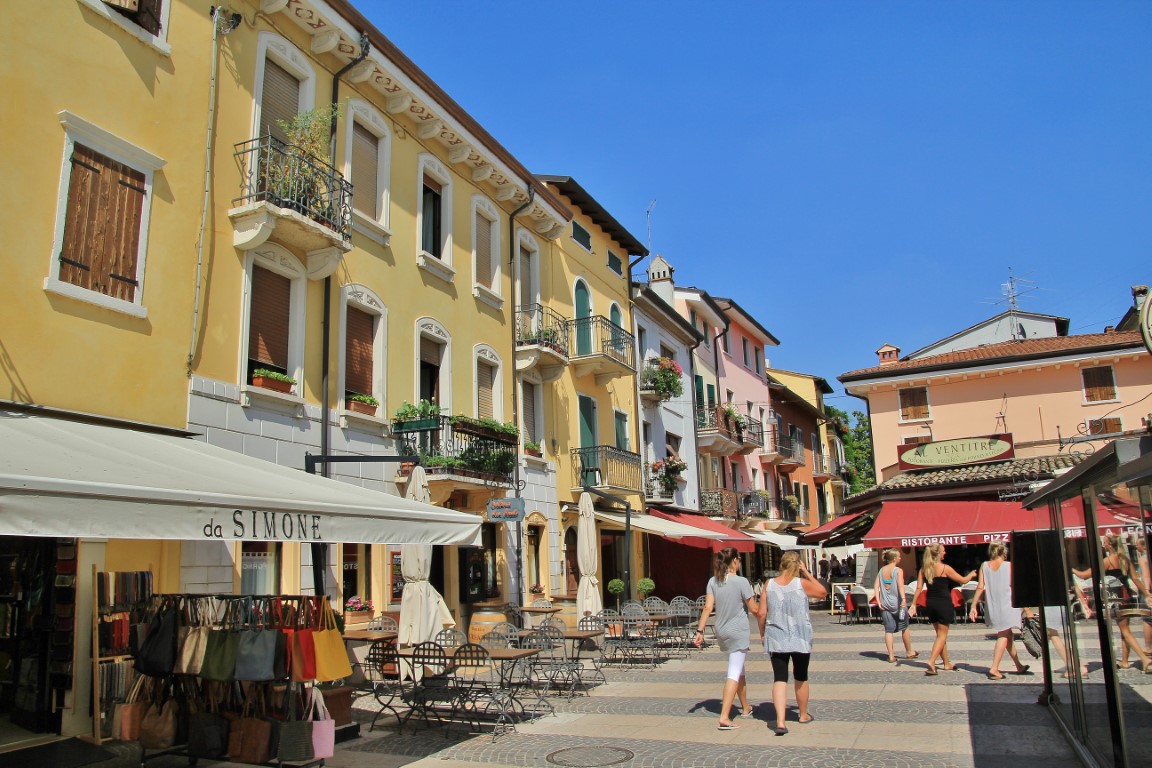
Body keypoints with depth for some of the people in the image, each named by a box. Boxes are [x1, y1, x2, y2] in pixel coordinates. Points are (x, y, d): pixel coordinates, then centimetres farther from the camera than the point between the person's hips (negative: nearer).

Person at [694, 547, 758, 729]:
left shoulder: (713, 581, 0)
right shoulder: (741, 582, -14)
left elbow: (708, 607, -5)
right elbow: (753, 609, -9)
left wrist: (700, 631, -3)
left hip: (722, 632, 6)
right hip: (739, 632, -6)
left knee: (738, 669, 22)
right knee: (734, 673, -6)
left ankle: (745, 707, 37)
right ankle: (724, 718, -13)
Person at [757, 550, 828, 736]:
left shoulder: (769, 585, -3)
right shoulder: (801, 584, -9)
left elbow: (761, 613, -3)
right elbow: (823, 592, 8)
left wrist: (762, 632, 12)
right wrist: (807, 573, 7)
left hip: (776, 639, 1)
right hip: (800, 638, 0)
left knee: (779, 679, 0)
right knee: (801, 678, 18)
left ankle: (780, 721, -15)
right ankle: (804, 715, 36)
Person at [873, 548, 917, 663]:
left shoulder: (881, 570, 7)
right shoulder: (898, 570, -8)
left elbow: (876, 586, 1)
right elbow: (900, 585, -22)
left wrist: (878, 601, -1)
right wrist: (903, 599, -31)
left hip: (885, 604, 4)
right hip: (897, 603, -4)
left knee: (888, 630, 5)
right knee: (904, 628, 15)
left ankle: (891, 656, 2)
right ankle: (909, 652, 28)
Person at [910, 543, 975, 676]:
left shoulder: (923, 569, 3)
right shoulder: (945, 568, -11)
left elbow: (919, 588, 0)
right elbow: (963, 580, -1)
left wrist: (913, 604, 2)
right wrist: (972, 575, 20)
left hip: (930, 604, 5)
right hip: (944, 604, -5)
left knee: (940, 634, 18)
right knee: (942, 635, 0)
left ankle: (946, 663, 27)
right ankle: (931, 662, -15)